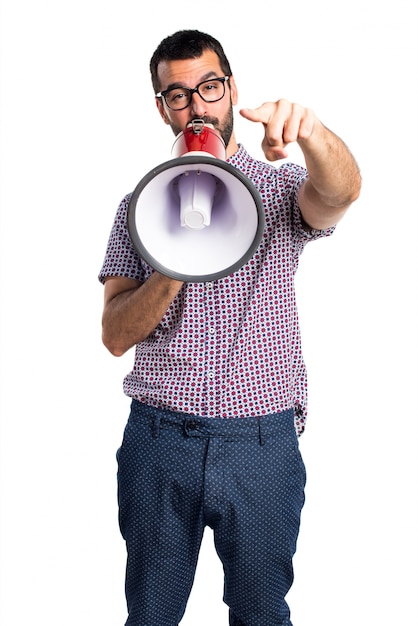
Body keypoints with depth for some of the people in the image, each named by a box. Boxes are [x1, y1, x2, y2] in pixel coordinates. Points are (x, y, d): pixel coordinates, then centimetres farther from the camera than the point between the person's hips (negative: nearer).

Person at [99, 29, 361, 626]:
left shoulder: (281, 186, 3)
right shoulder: (141, 203, 7)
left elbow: (339, 191, -23)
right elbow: (116, 335, -1)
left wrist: (309, 129, -44)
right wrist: (172, 270, -19)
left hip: (262, 442, -1)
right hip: (158, 439, 2)